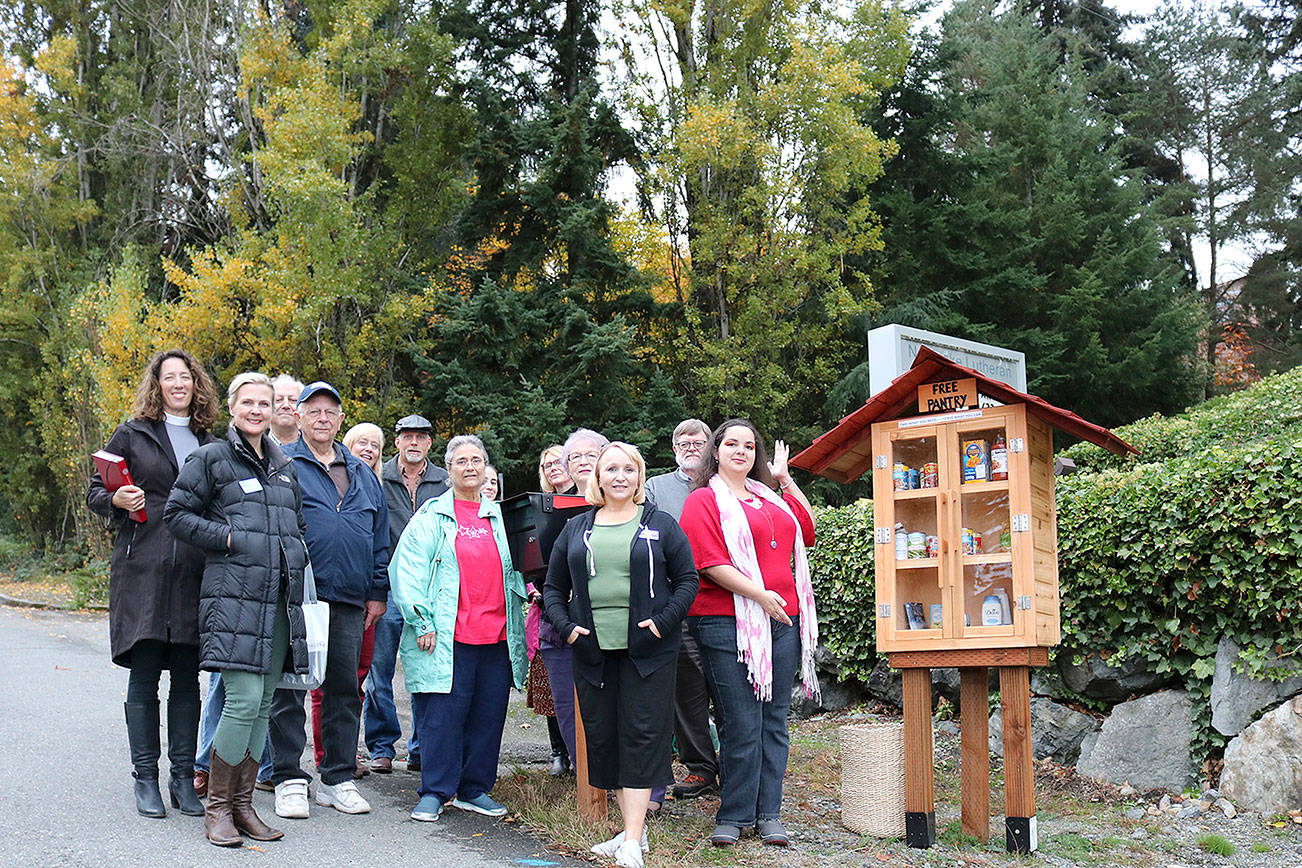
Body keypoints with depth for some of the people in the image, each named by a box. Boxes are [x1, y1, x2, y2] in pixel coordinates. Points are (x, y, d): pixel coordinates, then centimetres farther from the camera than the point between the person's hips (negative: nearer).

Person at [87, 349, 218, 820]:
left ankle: (183, 778, 12)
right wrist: (117, 500, -13)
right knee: (144, 678, -1)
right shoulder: (131, 435, 7)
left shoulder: (209, 444, 16)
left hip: (194, 573, 3)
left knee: (187, 678, 4)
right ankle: (145, 778, 8)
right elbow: (95, 491, 8)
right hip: (142, 569, -3)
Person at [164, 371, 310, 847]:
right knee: (244, 700, -13)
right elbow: (176, 513, -1)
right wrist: (228, 538, -9)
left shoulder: (284, 465, 20)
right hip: (234, 594, -6)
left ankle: (243, 803, 15)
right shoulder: (211, 458, 3)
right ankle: (217, 807, 0)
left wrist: (296, 553, 12)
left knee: (264, 703, 6)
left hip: (279, 598, 6)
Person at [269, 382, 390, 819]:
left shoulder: (362, 474, 17)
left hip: (349, 601, 5)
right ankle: (289, 780, 10)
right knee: (288, 690, 0)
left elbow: (380, 537, 20)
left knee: (344, 689, 9)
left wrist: (377, 592, 14)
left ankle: (338, 780, 18)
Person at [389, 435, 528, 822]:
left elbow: (513, 570, 24)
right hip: (446, 638, -4)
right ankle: (435, 793, 8)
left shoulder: (498, 516, 16)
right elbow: (408, 570, -5)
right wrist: (422, 622, -11)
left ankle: (474, 789, 19)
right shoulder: (432, 517, 2)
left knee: (488, 714, 7)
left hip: (497, 636, 5)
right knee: (442, 714, -3)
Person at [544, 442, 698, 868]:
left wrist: (663, 621, -10)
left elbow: (687, 580, 4)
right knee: (602, 735, 6)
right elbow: (553, 587, 17)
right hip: (592, 651, 4)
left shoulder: (661, 525, 6)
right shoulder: (576, 529, 13)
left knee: (641, 735, -6)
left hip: (647, 651, -3)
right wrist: (565, 625, 0)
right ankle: (634, 826, 18)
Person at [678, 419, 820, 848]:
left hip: (782, 620, 6)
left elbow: (807, 528, 30)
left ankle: (768, 813, 16)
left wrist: (785, 479, 23)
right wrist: (760, 594, -17)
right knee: (741, 723, -5)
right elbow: (711, 562, -11)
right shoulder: (703, 501, 0)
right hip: (728, 624, -6)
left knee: (774, 719, 8)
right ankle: (733, 816, 7)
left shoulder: (772, 499, 18)